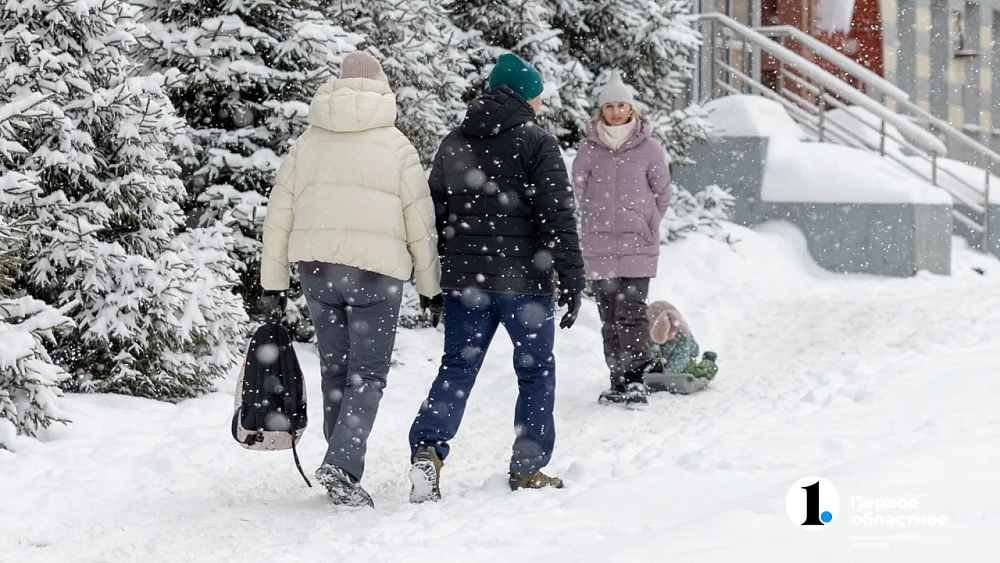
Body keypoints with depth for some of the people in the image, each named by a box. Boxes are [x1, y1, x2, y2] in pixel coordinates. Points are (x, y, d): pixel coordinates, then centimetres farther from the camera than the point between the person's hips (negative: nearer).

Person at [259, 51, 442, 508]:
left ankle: (343, 471, 14)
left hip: (315, 267, 3)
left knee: (335, 371, 13)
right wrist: (430, 284, 11)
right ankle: (340, 464, -18)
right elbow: (420, 222, 1)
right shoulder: (396, 147, 0)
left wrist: (273, 282, 15)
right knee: (368, 374, -1)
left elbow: (279, 214, 10)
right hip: (376, 270, -3)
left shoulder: (308, 142, 9)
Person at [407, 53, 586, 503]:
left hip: (463, 280, 4)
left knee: (457, 367, 6)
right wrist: (571, 279, -8)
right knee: (536, 370, 9)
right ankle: (527, 468, 10)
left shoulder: (452, 144, 11)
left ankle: (428, 446, -16)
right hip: (523, 280, -4)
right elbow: (557, 216, -11)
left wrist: (433, 278, 20)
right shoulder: (536, 143, -6)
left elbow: (434, 213, 15)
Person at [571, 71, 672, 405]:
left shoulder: (648, 148, -2)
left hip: (638, 245, -2)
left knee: (632, 312, -12)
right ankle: (619, 381, 11)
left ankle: (635, 380, -14)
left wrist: (645, 224, 10)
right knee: (610, 318, 5)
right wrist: (602, 220, 10)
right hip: (598, 245, 3)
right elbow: (580, 188, 12)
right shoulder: (589, 148, 2)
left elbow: (662, 193, 7)